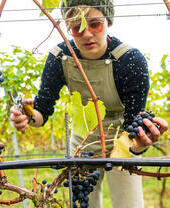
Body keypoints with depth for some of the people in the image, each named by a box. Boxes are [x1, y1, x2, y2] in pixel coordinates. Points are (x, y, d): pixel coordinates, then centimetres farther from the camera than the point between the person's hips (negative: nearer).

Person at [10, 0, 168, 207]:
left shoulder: (131, 59, -28)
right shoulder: (59, 58, -19)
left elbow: (133, 124, -28)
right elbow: (43, 109, -15)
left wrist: (139, 144, -51)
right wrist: (29, 116, -38)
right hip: (82, 143, 3)